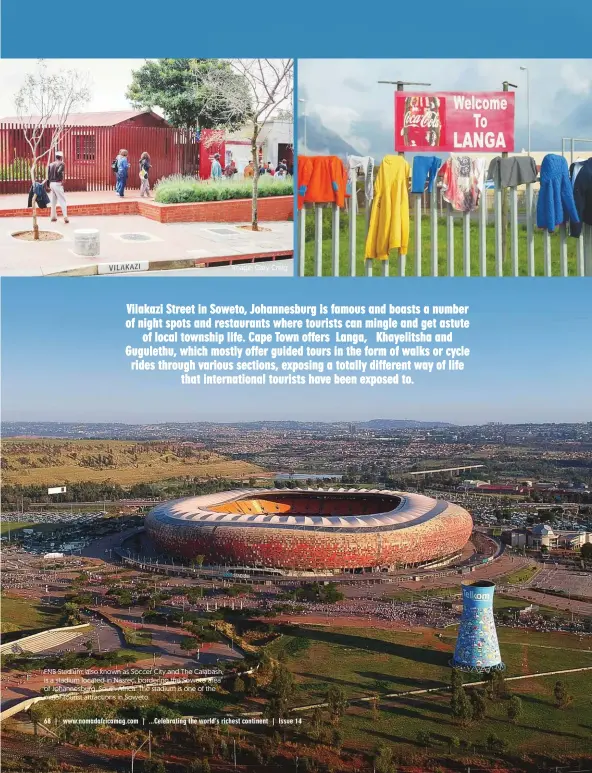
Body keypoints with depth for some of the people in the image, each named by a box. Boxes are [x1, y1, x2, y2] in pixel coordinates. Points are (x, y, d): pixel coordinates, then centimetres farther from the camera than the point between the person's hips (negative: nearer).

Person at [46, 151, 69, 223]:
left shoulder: (51, 164, 12)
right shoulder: (62, 164, -5)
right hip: (58, 184, -6)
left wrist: (49, 185, 16)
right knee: (62, 201, -4)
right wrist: (62, 180, -8)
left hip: (51, 183, 6)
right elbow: (59, 172, -23)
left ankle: (53, 217, 16)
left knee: (53, 201, 13)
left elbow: (48, 175, 10)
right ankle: (65, 217, -12)